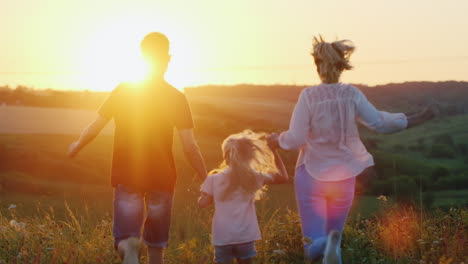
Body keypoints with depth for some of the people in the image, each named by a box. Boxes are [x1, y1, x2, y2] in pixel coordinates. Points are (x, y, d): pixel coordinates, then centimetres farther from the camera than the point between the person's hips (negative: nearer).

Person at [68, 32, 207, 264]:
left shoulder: (123, 90, -2)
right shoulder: (176, 98, -6)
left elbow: (94, 128, 0)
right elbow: (190, 148, -10)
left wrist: (77, 146, 21)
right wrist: (207, 181, 0)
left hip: (126, 177, 0)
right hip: (162, 177, 0)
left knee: (127, 242, -1)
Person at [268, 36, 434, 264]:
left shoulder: (308, 96, -12)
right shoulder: (352, 95, -7)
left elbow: (296, 139, -12)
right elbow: (379, 122, -2)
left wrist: (278, 139, 9)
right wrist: (415, 120, 12)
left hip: (312, 175, -2)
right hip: (343, 176, 2)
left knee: (313, 242, 2)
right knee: (334, 231, 19)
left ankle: (322, 244, -34)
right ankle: (333, 243, -16)